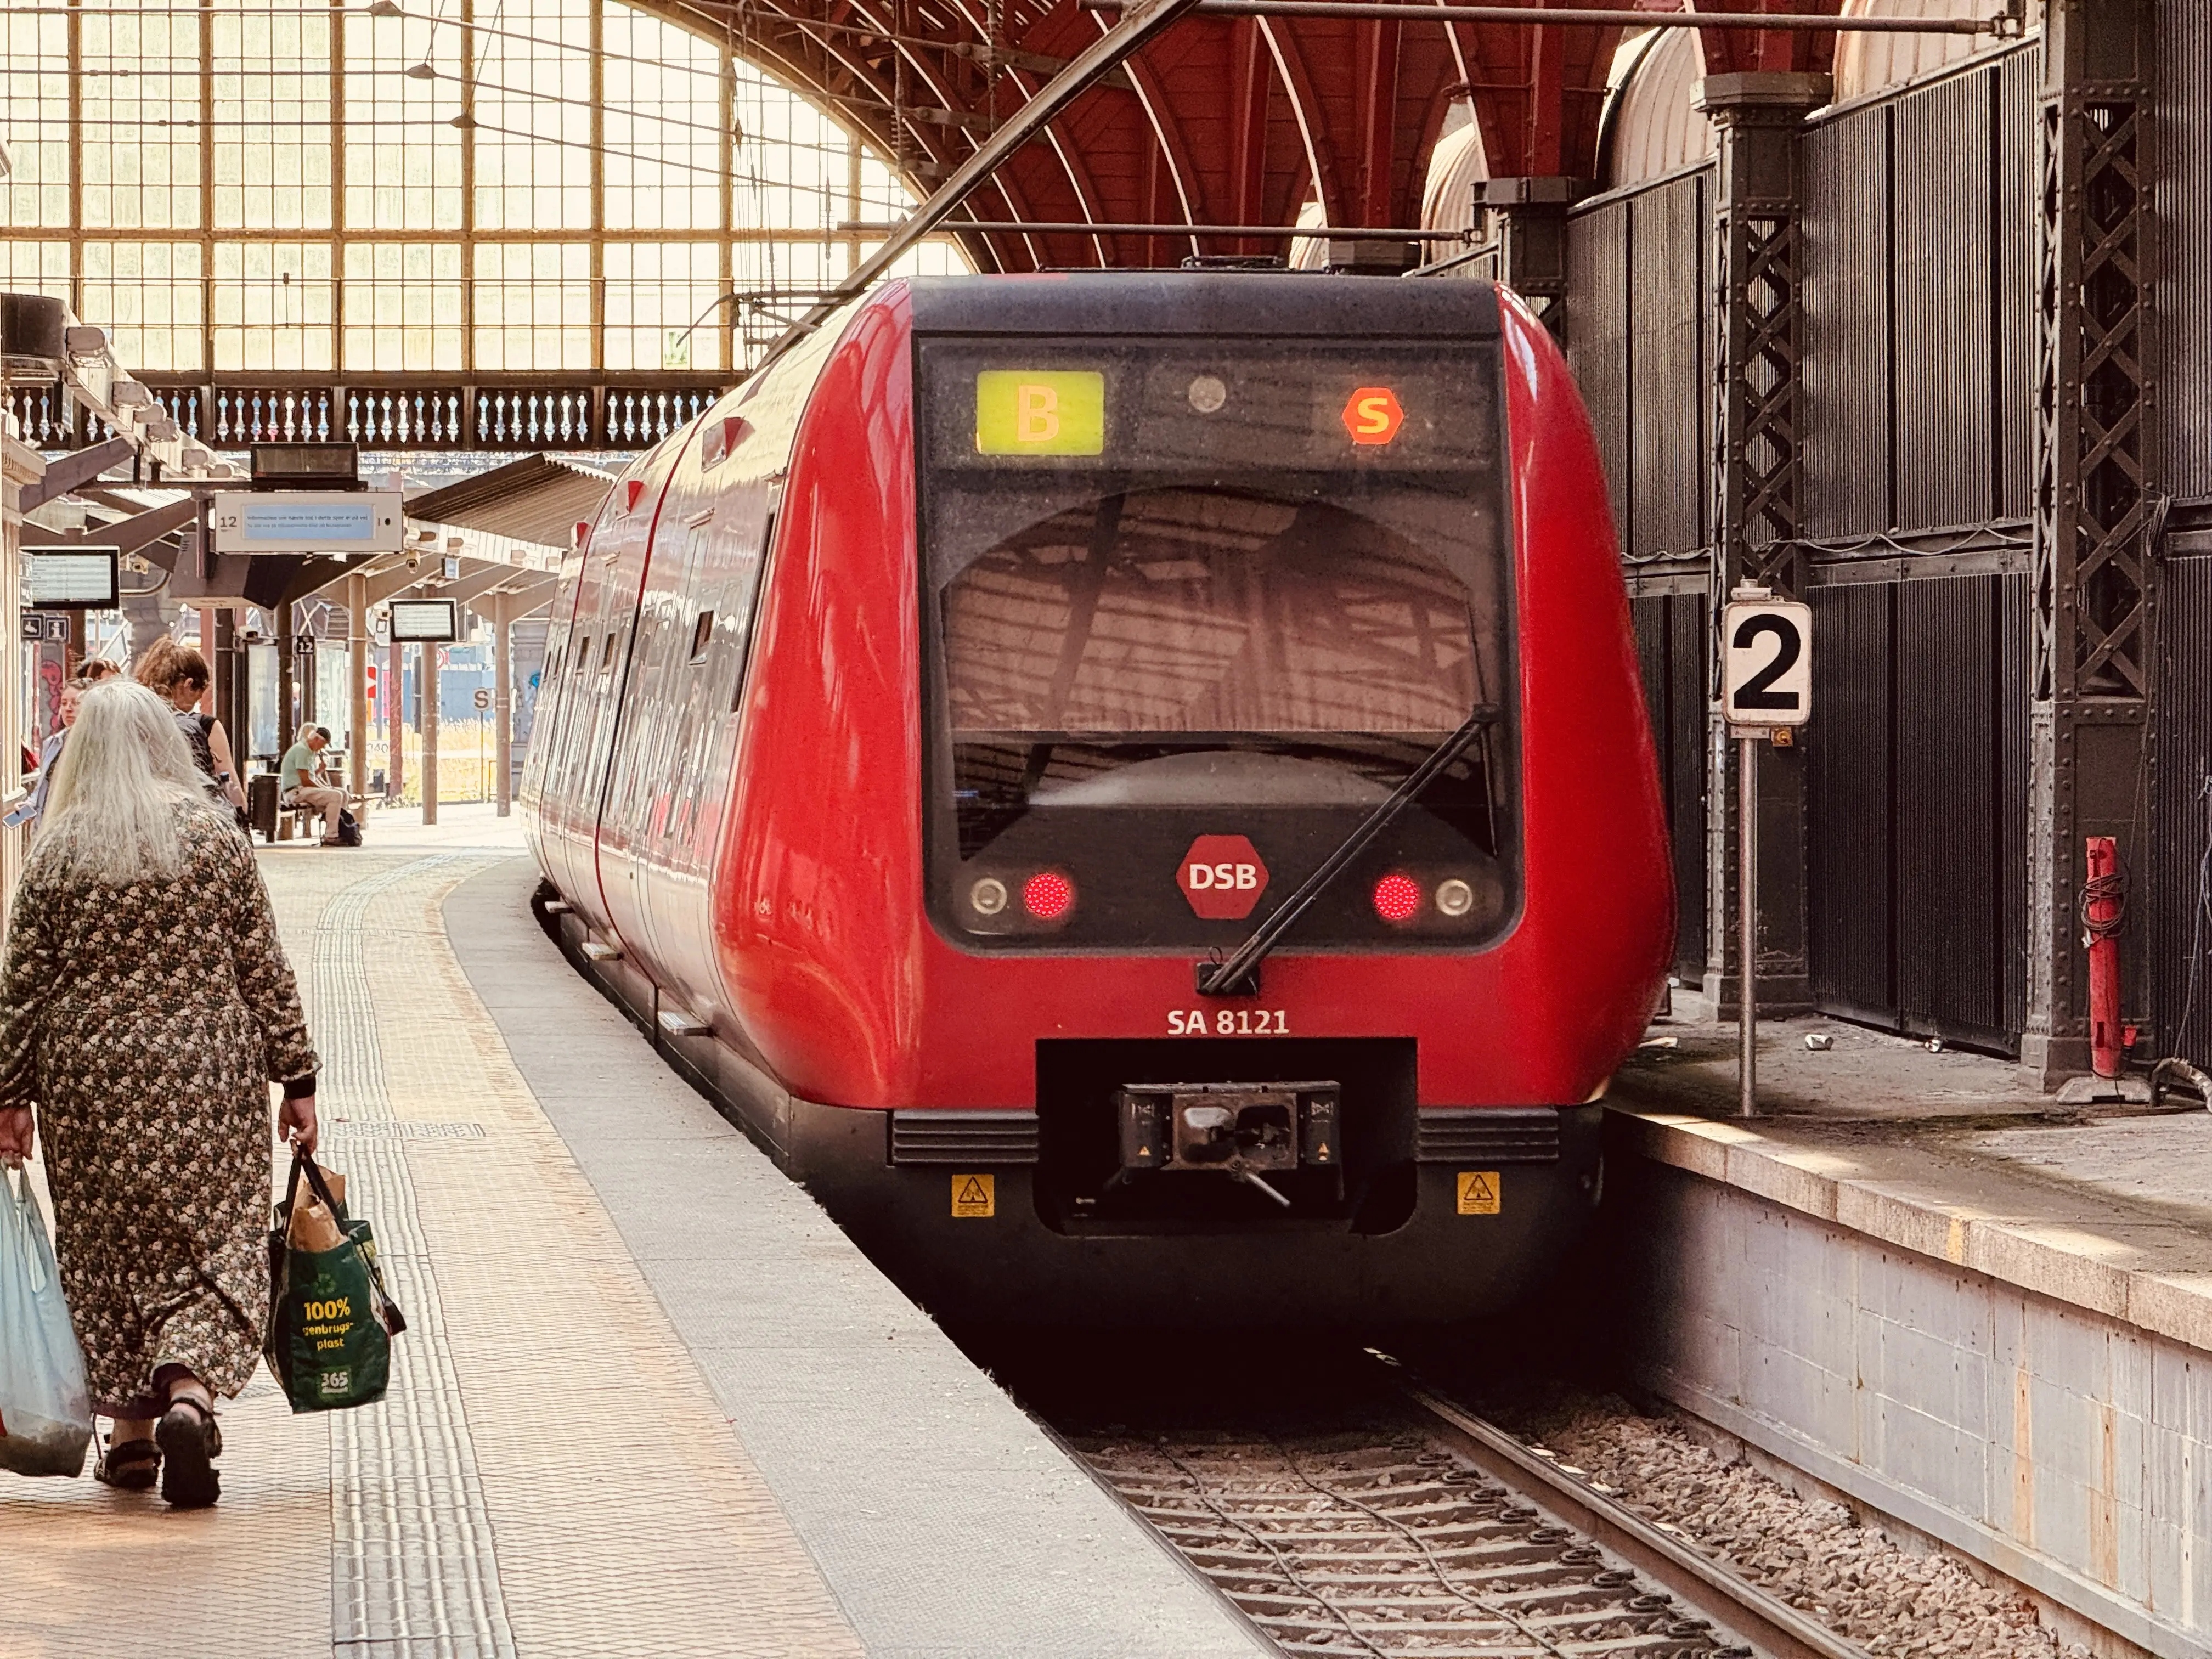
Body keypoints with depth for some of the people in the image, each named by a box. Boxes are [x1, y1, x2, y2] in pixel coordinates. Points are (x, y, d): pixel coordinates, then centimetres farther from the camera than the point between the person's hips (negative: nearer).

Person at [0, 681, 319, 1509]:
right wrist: (296, 1076, 4)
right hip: (205, 1071, -1)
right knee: (210, 1245, 2)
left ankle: (131, 1436, 17)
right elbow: (261, 967, -1)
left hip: (89, 1081, 1)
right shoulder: (215, 835, -2)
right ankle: (187, 1395, -22)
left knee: (107, 1252, 13)